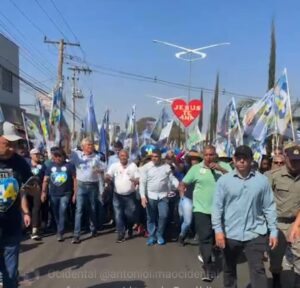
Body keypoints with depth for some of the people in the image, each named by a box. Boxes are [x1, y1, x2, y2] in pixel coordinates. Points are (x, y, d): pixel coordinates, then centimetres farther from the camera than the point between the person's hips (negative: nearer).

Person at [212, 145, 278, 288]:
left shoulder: (262, 180, -1)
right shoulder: (224, 180, -3)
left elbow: (269, 207, 3)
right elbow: (217, 206, -4)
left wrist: (273, 231, 1)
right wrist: (218, 230, -11)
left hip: (255, 233, -1)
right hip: (230, 233, 1)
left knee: (258, 270, -3)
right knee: (229, 269, 17)